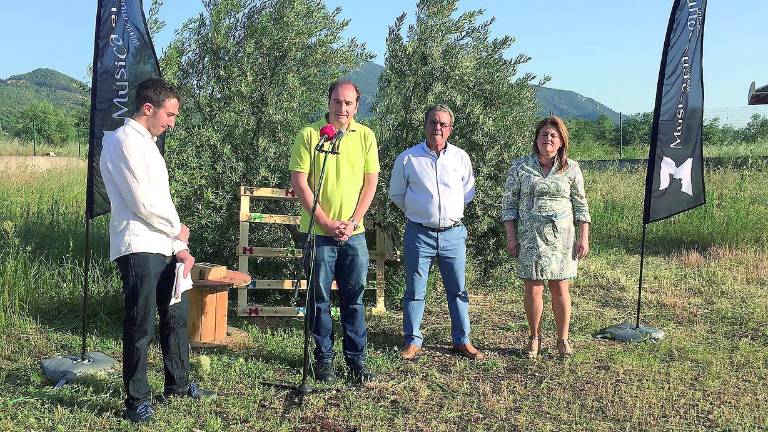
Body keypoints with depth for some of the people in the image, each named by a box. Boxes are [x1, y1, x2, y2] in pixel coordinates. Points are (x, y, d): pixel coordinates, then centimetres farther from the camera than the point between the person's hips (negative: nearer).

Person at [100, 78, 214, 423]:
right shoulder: (124, 141, -10)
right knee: (140, 326, -4)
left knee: (176, 316, 16)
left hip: (163, 248, 9)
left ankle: (178, 383, 32)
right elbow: (143, 203, -16)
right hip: (138, 248, -9)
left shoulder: (148, 144, 19)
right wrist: (178, 231, -1)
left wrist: (180, 248, 9)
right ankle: (136, 401, 8)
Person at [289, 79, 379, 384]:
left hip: (354, 233, 2)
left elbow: (370, 182, 5)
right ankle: (324, 359, 19)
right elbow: (299, 182, -7)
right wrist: (326, 223, -11)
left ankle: (356, 359, 19)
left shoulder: (365, 136, 4)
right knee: (319, 298, 6)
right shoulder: (309, 134, -4)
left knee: (354, 298, 8)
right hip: (319, 231, -2)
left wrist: (353, 221, -7)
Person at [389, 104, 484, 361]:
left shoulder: (461, 157, 5)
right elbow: (396, 194, 11)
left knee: (458, 290, 8)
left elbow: (468, 191, 19)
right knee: (415, 291, 4)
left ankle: (462, 341, 19)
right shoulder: (407, 158, -1)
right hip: (419, 234, -2)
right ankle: (413, 341, 16)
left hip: (453, 233, 2)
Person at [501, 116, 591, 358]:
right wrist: (511, 237, -1)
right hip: (530, 237, 0)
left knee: (560, 288, 4)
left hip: (561, 238, 1)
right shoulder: (520, 167, 3)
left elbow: (580, 204, 9)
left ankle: (563, 339, 17)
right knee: (533, 289, -1)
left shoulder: (571, 168, 6)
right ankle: (535, 338, 16)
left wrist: (584, 237, 3)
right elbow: (509, 202, 4)